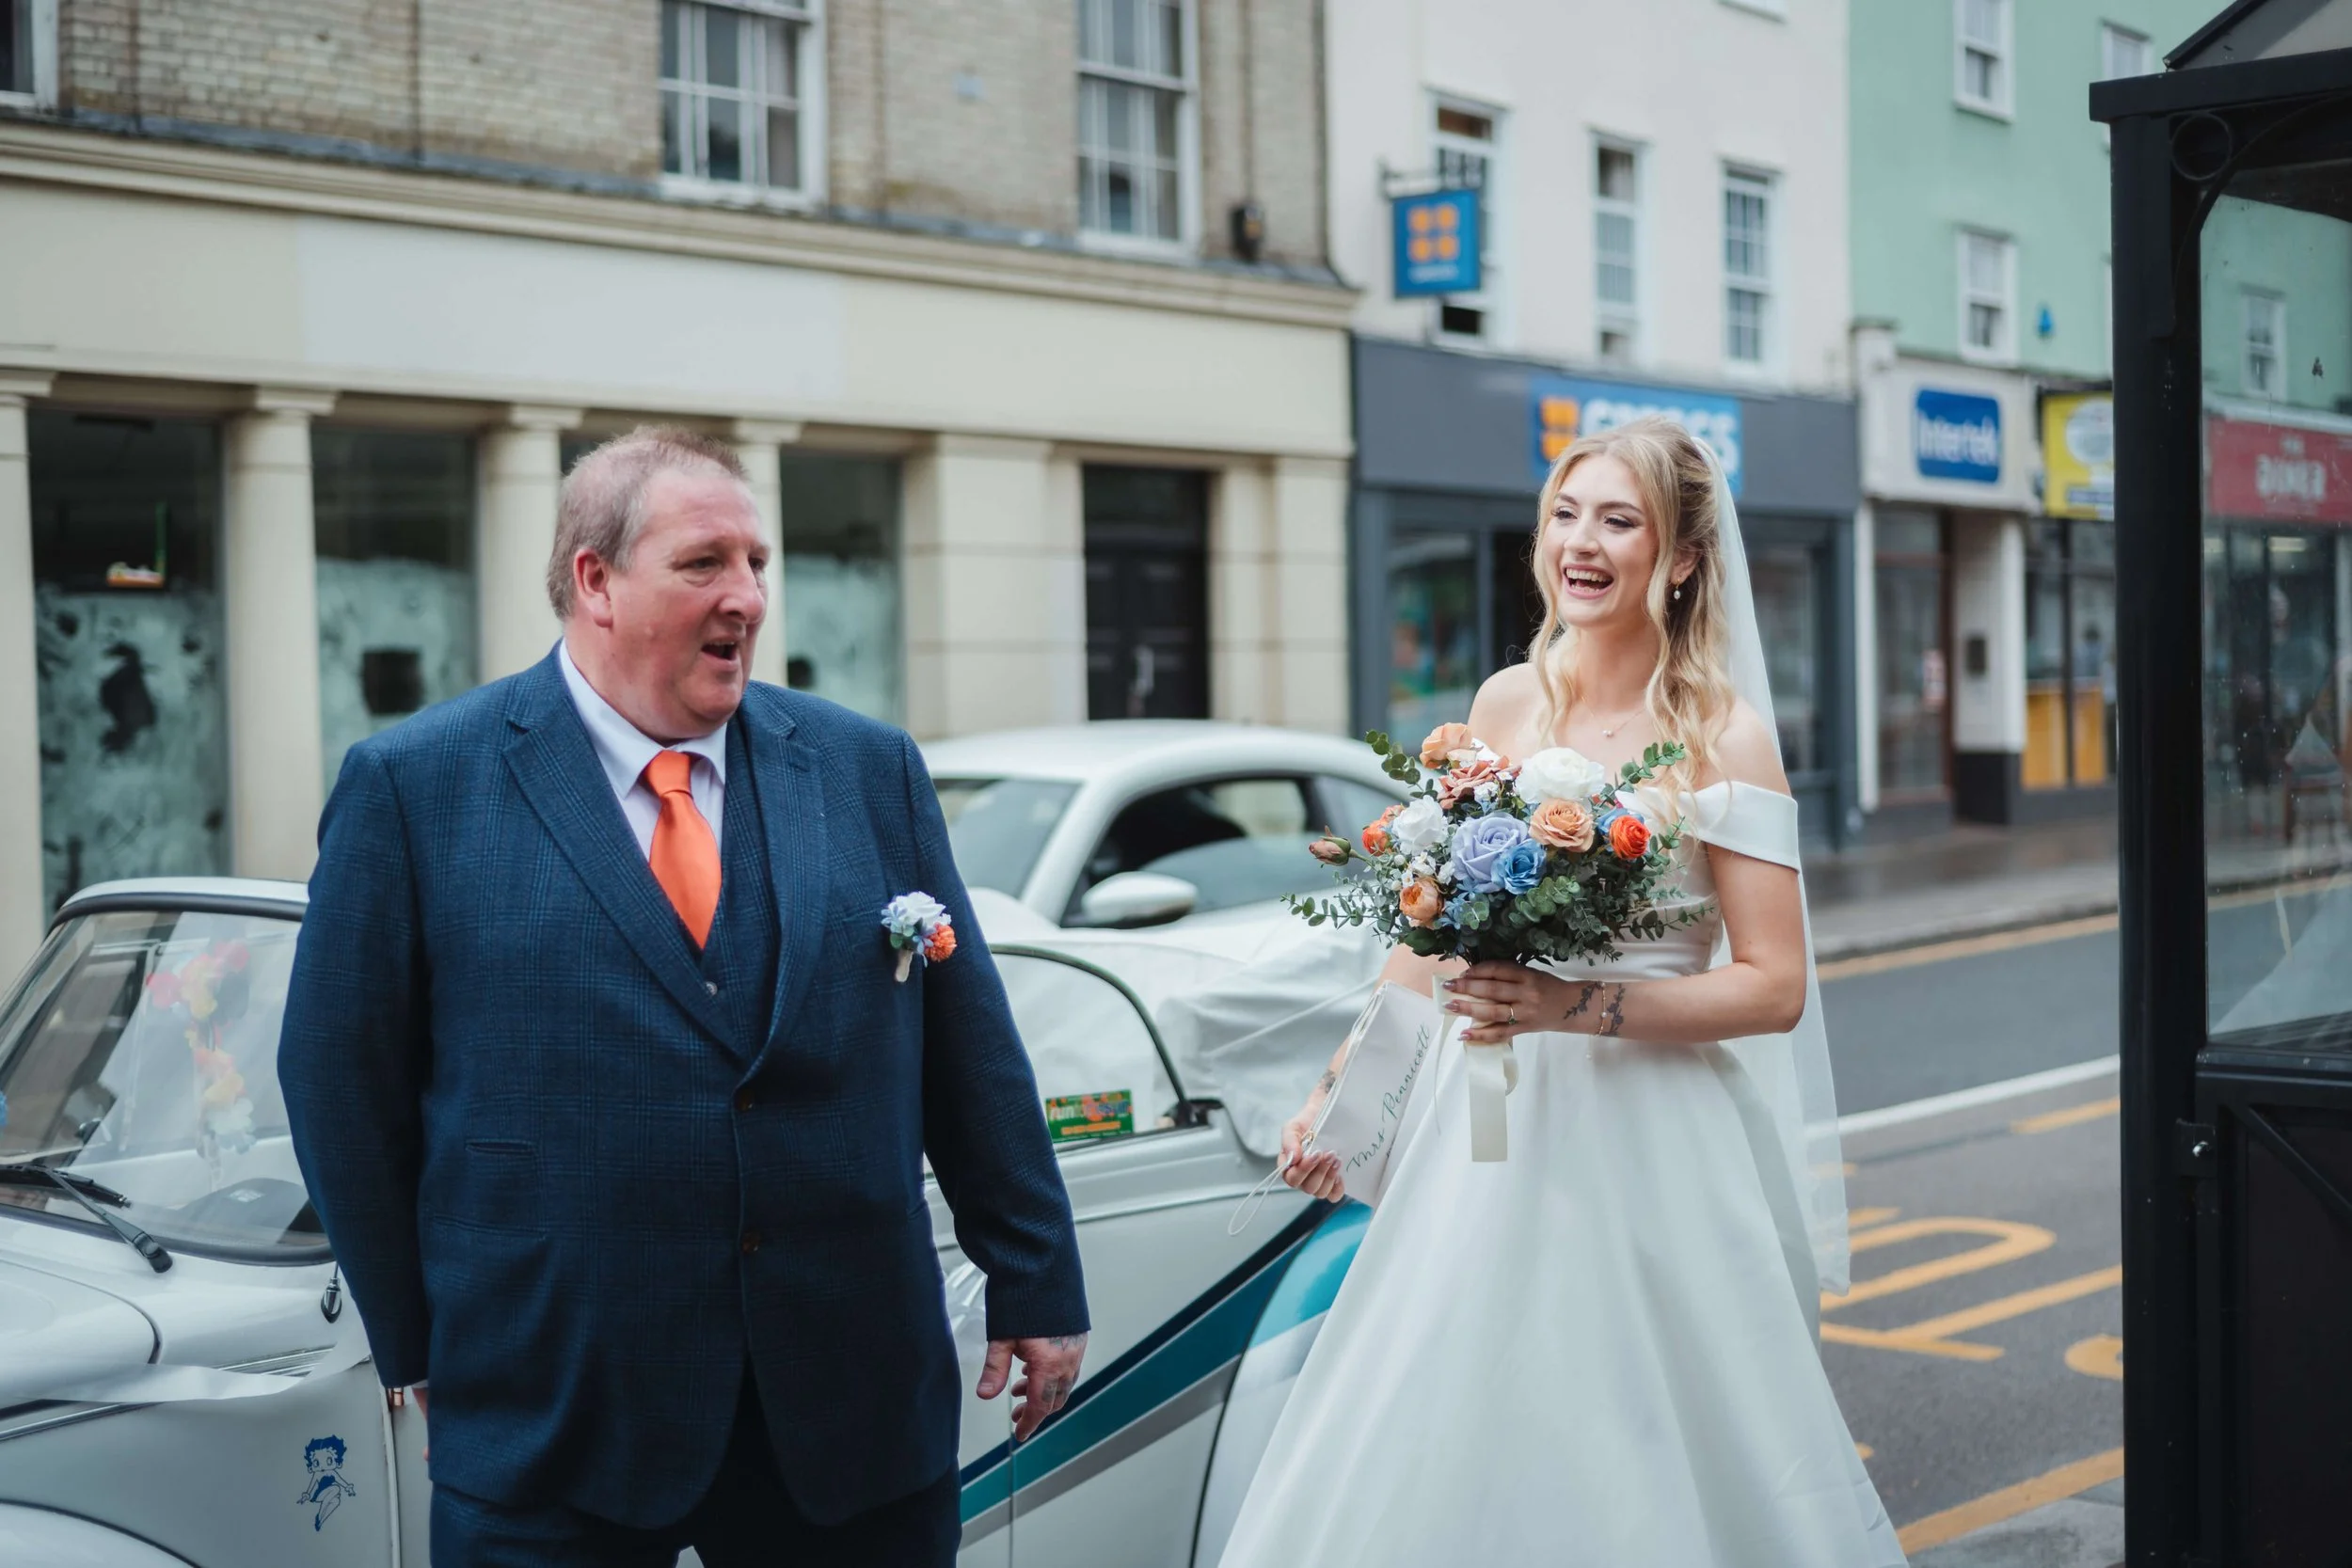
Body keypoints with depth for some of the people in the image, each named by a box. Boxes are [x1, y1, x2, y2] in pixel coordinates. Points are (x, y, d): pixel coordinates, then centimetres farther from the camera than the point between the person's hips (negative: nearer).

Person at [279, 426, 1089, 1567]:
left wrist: (1037, 1288, 8)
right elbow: (342, 1082, 1)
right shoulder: (415, 787, -3)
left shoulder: (868, 771, 7)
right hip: (551, 1429, -2)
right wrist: (421, 1346, 2)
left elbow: (971, 1053, 9)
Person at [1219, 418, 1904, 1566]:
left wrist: (1575, 1007, -22)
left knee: (1639, 1472, 1)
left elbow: (1773, 988, -11)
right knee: (1438, 1456, 7)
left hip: (1646, 1146, -5)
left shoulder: (1723, 735, -7)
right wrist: (1338, 1092, 15)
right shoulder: (1505, 706, 7)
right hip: (1493, 1128, 5)